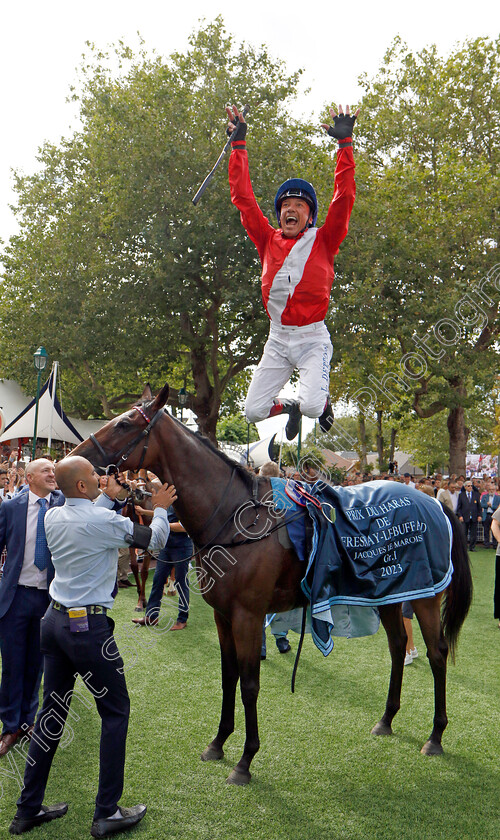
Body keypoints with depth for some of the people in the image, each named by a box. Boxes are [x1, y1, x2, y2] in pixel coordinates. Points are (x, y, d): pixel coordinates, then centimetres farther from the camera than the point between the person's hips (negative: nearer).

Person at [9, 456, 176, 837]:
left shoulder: (53, 517, 3)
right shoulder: (105, 520, -18)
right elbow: (155, 540, -4)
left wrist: (108, 498, 28)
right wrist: (160, 508, 12)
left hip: (54, 620, 8)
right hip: (89, 625, -7)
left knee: (53, 710, 16)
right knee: (116, 711, 7)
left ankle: (29, 809, 24)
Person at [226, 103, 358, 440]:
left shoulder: (323, 241, 1)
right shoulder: (268, 240, 7)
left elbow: (344, 198, -8)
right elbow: (243, 197, 7)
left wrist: (345, 143, -11)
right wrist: (239, 144, 5)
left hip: (313, 338, -3)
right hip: (278, 337, 3)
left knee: (311, 406, -22)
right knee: (254, 412, -1)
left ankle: (323, 401, 17)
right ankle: (289, 408, 33)